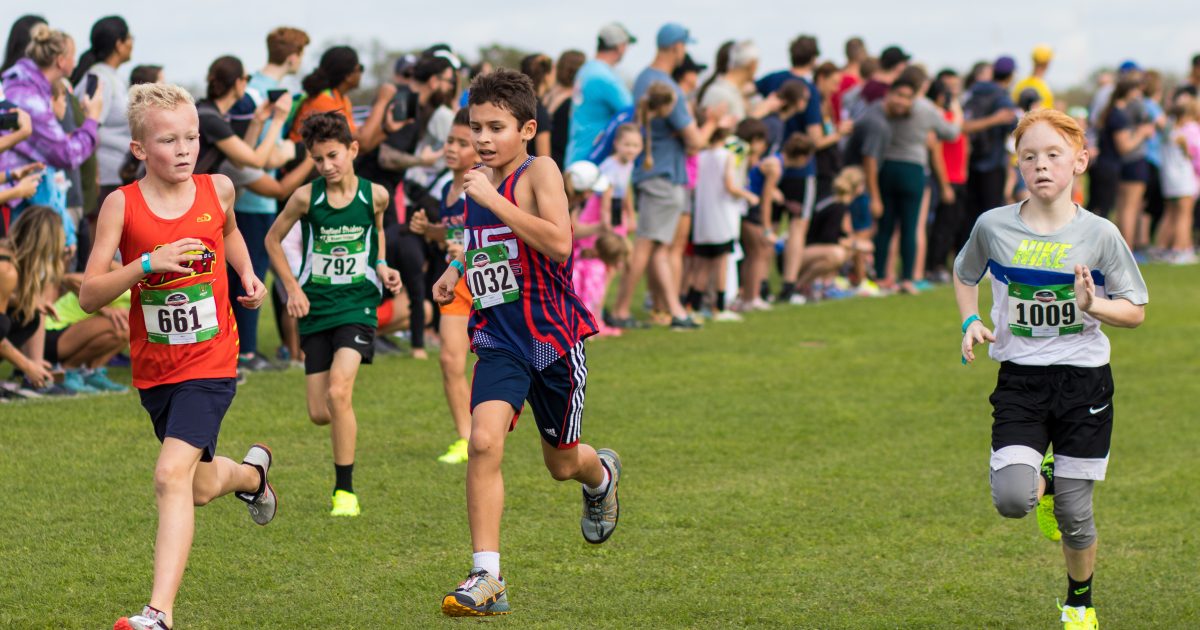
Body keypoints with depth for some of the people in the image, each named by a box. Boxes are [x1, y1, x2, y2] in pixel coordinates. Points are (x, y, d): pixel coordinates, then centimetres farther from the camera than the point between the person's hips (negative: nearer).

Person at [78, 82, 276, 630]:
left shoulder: (217, 189, -3)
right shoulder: (122, 205, -9)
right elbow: (88, 296, -13)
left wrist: (247, 274, 8)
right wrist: (147, 264, -26)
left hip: (210, 362, -2)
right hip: (154, 368, 2)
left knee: (172, 475, -20)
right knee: (201, 488, 18)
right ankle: (252, 471, 55)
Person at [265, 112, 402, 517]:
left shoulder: (375, 195, -4)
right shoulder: (306, 197, -5)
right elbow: (273, 240, 10)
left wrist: (382, 267, 2)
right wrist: (292, 287, 1)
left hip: (357, 305, -2)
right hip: (316, 308, 2)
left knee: (338, 392, -22)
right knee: (319, 414, 0)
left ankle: (345, 490, -12)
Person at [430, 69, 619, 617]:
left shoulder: (539, 173, -12)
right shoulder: (477, 185, 7)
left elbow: (558, 244, -29)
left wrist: (493, 200, -27)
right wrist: (457, 271, 9)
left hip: (553, 335, -4)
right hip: (500, 339, 4)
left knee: (562, 463, 13)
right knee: (483, 442, -20)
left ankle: (601, 475, 53)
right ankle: (486, 577, -17)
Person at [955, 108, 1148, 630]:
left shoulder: (1100, 235, -6)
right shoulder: (993, 226, -4)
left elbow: (1136, 311, 1)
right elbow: (964, 275, 17)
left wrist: (1093, 305, -19)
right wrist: (971, 322, 0)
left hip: (1084, 382, -1)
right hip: (1019, 382, 1)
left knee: (1073, 516, 4)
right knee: (1011, 500, -18)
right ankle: (1043, 484, 20)